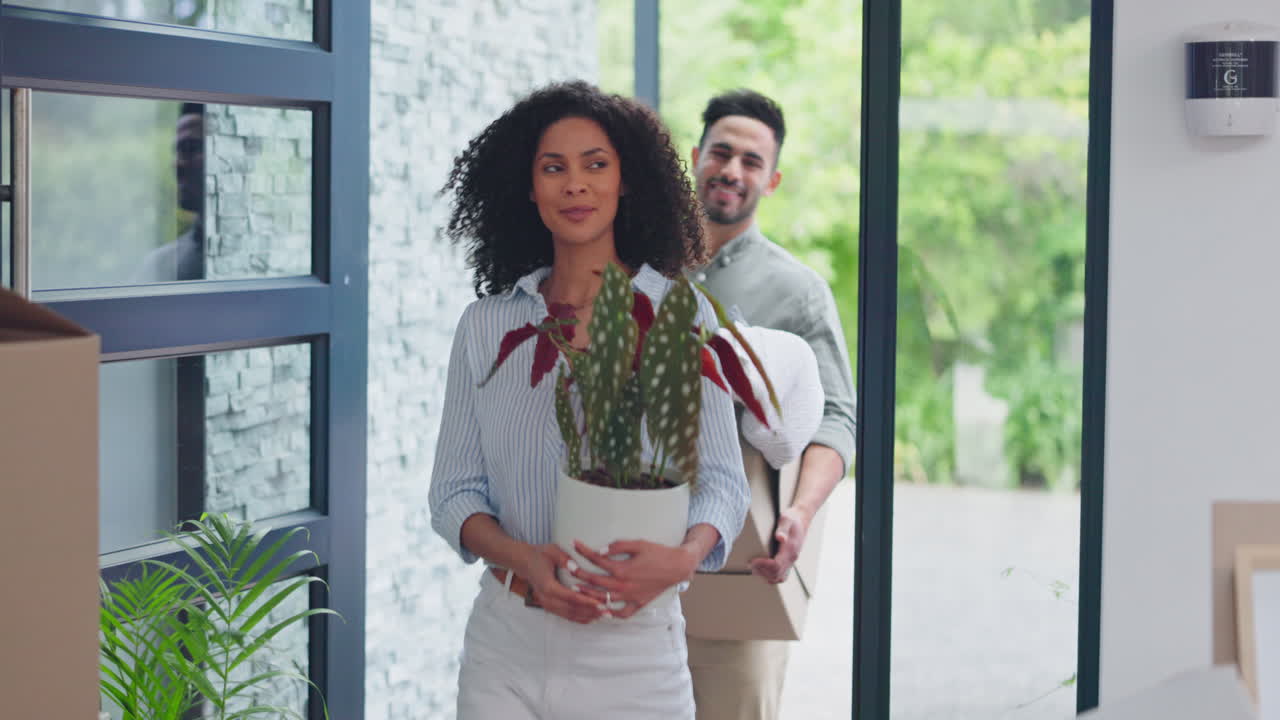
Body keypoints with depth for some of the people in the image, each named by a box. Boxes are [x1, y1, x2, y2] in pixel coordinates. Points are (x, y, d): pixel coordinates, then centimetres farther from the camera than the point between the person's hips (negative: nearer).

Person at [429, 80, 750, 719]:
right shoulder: (486, 325, 5)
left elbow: (723, 480, -2)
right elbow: (454, 490, 4)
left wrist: (683, 557, -22)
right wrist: (525, 562, -15)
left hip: (633, 640, -2)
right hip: (504, 642, 2)